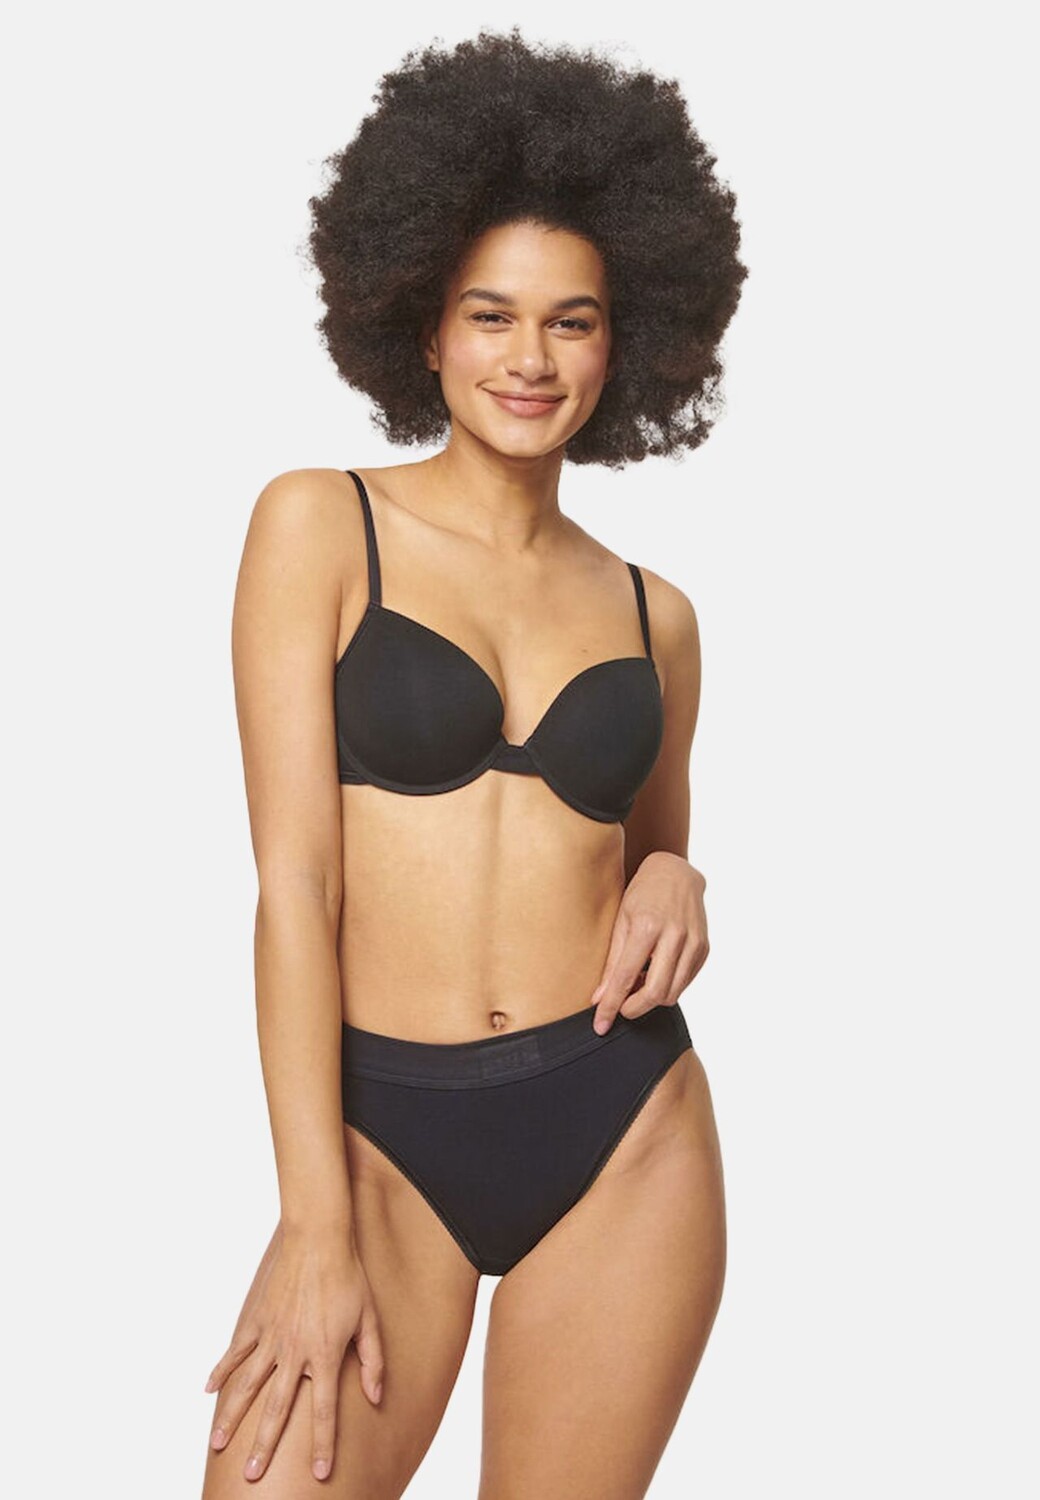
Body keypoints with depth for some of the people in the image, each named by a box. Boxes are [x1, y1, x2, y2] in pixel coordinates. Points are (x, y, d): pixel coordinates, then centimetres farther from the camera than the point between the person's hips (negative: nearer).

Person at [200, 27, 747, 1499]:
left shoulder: (653, 612, 8)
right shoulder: (319, 525, -1)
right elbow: (295, 876, -8)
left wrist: (675, 880, -5)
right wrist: (317, 1228, -12)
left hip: (625, 1130, 3)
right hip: (384, 1133, -2)